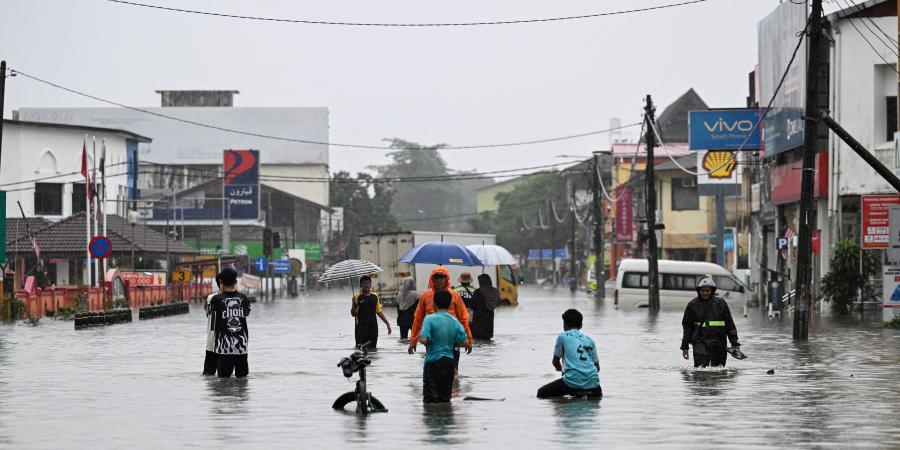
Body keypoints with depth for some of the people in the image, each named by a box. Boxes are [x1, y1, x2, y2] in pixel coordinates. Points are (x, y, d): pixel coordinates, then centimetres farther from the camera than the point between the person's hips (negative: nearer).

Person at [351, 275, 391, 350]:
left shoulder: (375, 296, 9)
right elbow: (353, 314, -4)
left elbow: (379, 312, 17)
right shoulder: (357, 297, -3)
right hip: (361, 328, -4)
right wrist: (355, 304, -22)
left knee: (372, 349, 5)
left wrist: (387, 323, 14)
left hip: (373, 328, 4)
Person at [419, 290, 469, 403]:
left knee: (430, 398, -3)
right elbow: (464, 342, 0)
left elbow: (424, 340, -21)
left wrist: (419, 336, 1)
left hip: (433, 360, -4)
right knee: (445, 398, 12)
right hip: (449, 361, 4)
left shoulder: (430, 319, -11)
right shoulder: (455, 321, 2)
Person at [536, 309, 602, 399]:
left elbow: (555, 362, 16)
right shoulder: (589, 340, 17)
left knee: (541, 393, 8)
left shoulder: (562, 336, 8)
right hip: (592, 383, 4)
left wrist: (562, 370, 37)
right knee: (598, 396, 36)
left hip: (572, 381, -4)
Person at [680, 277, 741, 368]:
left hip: (718, 343, 1)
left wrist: (735, 343, 6)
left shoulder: (720, 303, 6)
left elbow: (730, 325, 10)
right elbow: (687, 326, 11)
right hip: (700, 342, -1)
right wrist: (685, 346, 9)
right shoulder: (693, 305, 6)